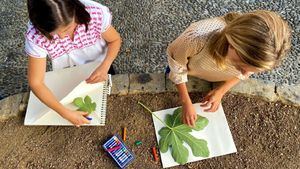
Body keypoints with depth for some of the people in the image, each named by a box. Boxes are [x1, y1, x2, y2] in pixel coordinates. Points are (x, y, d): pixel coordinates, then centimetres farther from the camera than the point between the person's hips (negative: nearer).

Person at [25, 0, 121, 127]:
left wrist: (104, 66, -33)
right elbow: (36, 83, -26)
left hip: (98, 70, 0)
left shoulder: (96, 13, -36)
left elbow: (115, 40, -16)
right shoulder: (35, 36, -35)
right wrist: (65, 113, -34)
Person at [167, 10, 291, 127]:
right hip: (190, 71, -1)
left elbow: (244, 72, -12)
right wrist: (186, 102, -26)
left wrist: (221, 91, -23)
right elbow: (176, 64, -28)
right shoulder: (197, 37, -50)